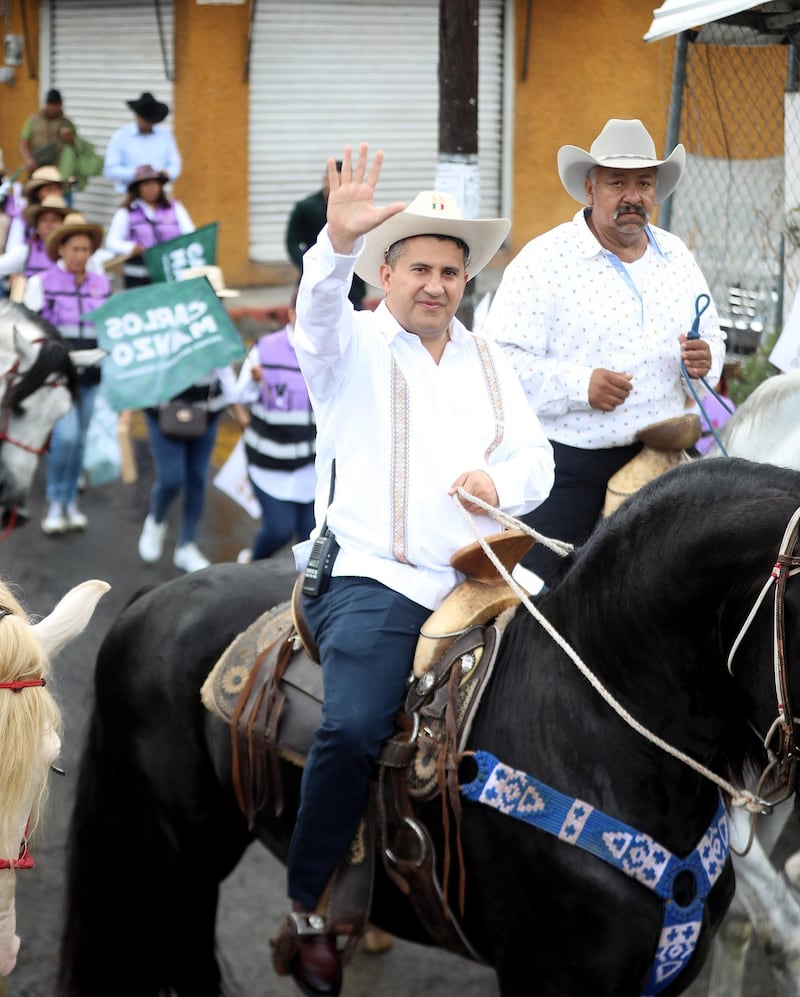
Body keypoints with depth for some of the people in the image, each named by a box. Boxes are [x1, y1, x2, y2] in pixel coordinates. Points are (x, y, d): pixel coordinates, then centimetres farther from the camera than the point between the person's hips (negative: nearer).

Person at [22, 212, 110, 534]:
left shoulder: (101, 284, 8)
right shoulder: (41, 284, -2)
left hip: (89, 373, 4)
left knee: (79, 439, 8)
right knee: (66, 435, -16)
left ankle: (70, 503, 19)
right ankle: (55, 504, -2)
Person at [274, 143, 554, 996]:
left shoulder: (489, 365, 21)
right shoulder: (352, 345, 6)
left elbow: (536, 460, 17)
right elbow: (318, 307, -17)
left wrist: (500, 481, -8)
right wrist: (338, 240, -39)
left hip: (473, 579, 5)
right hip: (371, 580, -5)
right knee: (353, 728, -27)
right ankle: (305, 907, -15)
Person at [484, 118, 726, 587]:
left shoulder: (677, 257, 11)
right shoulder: (545, 260, -7)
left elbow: (713, 338, 21)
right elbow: (503, 359, -13)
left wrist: (704, 359, -3)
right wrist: (580, 385, -24)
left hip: (659, 459, 5)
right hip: (567, 461, -5)